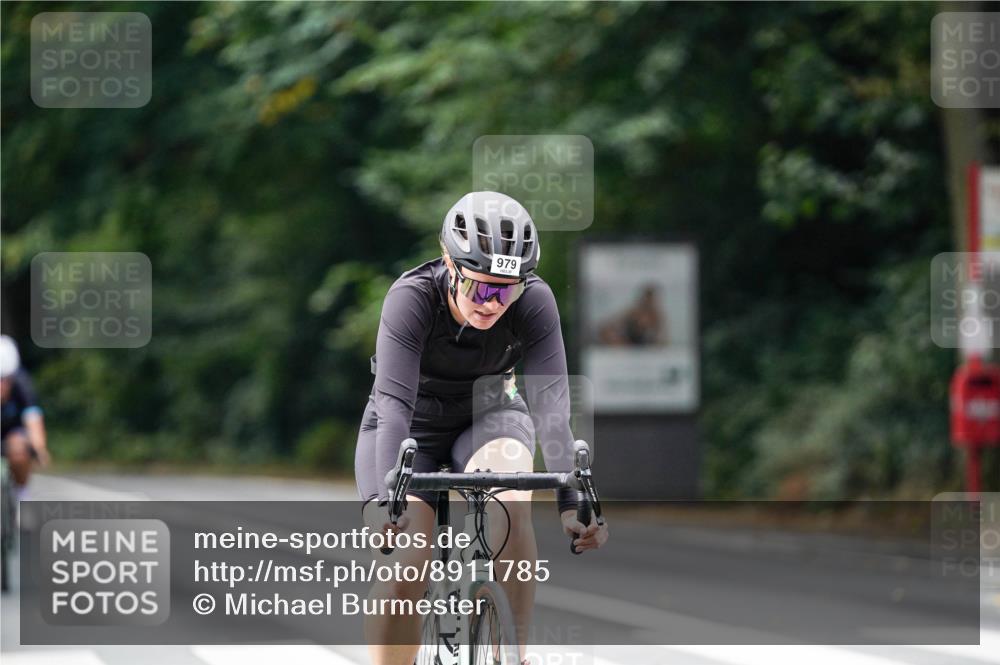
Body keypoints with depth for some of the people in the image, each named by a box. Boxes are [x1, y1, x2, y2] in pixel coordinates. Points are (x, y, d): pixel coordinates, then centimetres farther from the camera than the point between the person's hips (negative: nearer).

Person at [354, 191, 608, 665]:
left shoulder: (534, 302, -25)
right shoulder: (412, 298, -30)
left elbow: (551, 400, -32)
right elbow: (394, 402, -39)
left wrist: (571, 502, -44)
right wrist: (383, 498, -53)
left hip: (487, 417, 1)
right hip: (411, 429, -1)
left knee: (509, 500, -33)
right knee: (406, 568, -20)